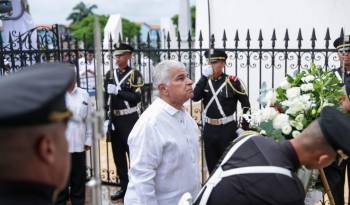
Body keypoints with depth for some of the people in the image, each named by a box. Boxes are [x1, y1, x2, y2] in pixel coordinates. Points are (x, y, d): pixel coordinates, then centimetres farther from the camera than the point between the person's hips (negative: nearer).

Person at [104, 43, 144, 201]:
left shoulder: (135, 74, -5)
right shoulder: (110, 74, 9)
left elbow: (137, 97, -15)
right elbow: (105, 96, 9)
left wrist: (118, 91, -19)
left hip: (129, 119, -5)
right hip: (114, 119, 5)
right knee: (118, 155, 12)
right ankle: (124, 187, 24)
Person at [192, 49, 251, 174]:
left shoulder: (232, 81, -7)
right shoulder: (205, 81, 5)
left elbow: (246, 103, -2)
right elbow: (195, 97, -10)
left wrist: (244, 126, -4)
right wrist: (204, 77, -15)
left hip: (227, 129, -4)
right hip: (209, 129, 4)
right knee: (211, 165, 14)